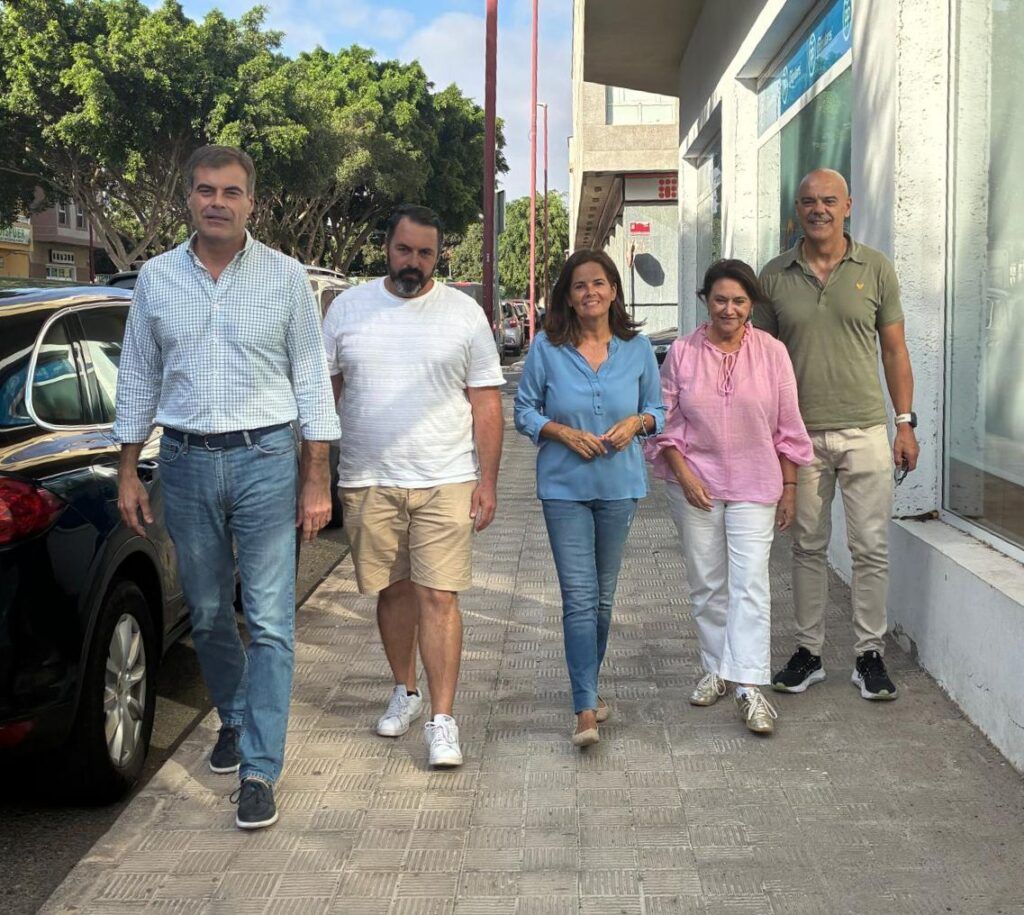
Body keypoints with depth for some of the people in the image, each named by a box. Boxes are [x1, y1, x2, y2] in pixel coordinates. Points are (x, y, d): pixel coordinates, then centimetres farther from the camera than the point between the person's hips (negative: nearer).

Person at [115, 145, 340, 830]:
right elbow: (139, 379, 11)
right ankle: (236, 717, 36)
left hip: (264, 460, -3)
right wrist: (128, 473, 8)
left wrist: (317, 479, -4)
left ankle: (259, 769, -2)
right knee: (207, 615, 13)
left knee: (270, 622, -6)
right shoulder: (157, 278, 6)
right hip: (186, 463, 3)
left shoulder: (285, 277, -1)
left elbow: (311, 380, 0)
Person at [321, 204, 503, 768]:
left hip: (444, 483, -2)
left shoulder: (463, 314, 2)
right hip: (367, 482, 2)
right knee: (393, 591, 13)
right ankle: (405, 691, 32)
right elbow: (324, 391, 10)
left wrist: (487, 481, -4)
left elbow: (486, 403, 1)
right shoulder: (348, 307, 7)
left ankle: (442, 719, -2)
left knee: (438, 598, -7)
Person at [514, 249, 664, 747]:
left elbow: (658, 409, 11)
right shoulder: (547, 347, -4)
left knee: (604, 595, 13)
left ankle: (589, 686, 32)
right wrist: (563, 432, -14)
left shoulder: (637, 348, 2)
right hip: (564, 486, -2)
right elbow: (524, 411, 2)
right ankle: (586, 710, -9)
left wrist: (636, 422, -10)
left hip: (619, 484, 3)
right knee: (579, 597, -9)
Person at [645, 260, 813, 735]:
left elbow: (787, 427, 4)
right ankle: (715, 669, 27)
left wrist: (789, 487, 3)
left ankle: (750, 687, -12)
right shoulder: (682, 353, -1)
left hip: (754, 486, -1)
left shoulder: (771, 353, -1)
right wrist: (684, 475, -9)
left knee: (750, 584, -9)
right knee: (706, 583, 11)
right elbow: (665, 423, 2)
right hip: (695, 485, 1)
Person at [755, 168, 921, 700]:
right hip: (801, 433, 1)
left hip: (865, 431, -1)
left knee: (871, 549, 2)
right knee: (808, 547, 10)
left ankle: (870, 655, 14)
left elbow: (895, 350, 6)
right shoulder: (774, 276, 3)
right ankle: (808, 652, 20)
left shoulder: (876, 268, 2)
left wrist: (906, 422, 1)